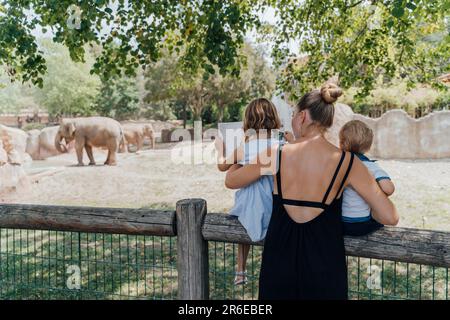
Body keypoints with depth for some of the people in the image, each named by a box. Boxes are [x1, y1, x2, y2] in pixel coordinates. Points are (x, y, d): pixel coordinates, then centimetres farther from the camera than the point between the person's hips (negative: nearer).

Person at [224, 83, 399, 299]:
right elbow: (390, 217, -9)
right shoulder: (347, 162, -10)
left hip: (279, 259, 0)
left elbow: (230, 181, 8)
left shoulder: (276, 154, -8)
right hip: (325, 263, 0)